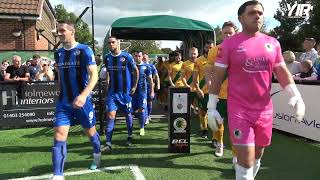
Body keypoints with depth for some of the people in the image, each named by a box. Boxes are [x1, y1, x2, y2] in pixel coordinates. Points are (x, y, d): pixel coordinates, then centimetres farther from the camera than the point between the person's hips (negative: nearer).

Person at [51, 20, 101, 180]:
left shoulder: (84, 50, -10)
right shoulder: (58, 53, 8)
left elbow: (94, 75, -18)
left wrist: (84, 95, -31)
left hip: (82, 100, -4)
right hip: (63, 101, 4)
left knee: (90, 131, 14)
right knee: (59, 134, -6)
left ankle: (97, 154, 44)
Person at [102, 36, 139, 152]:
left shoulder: (127, 56, -8)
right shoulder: (107, 58, 2)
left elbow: (136, 71, 1)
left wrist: (134, 86, -1)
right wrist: (107, 82, 11)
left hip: (125, 91, -2)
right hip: (112, 91, 2)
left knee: (128, 114, 12)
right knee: (110, 115, -7)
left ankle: (130, 137, 33)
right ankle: (108, 144, -5)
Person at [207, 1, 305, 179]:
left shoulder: (273, 43, 7)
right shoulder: (229, 43, -5)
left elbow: (282, 71, 11)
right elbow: (217, 76, -4)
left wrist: (296, 95, -3)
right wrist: (212, 107, -6)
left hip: (265, 109, 5)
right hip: (239, 109, -4)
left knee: (258, 154, 18)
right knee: (246, 157, -6)